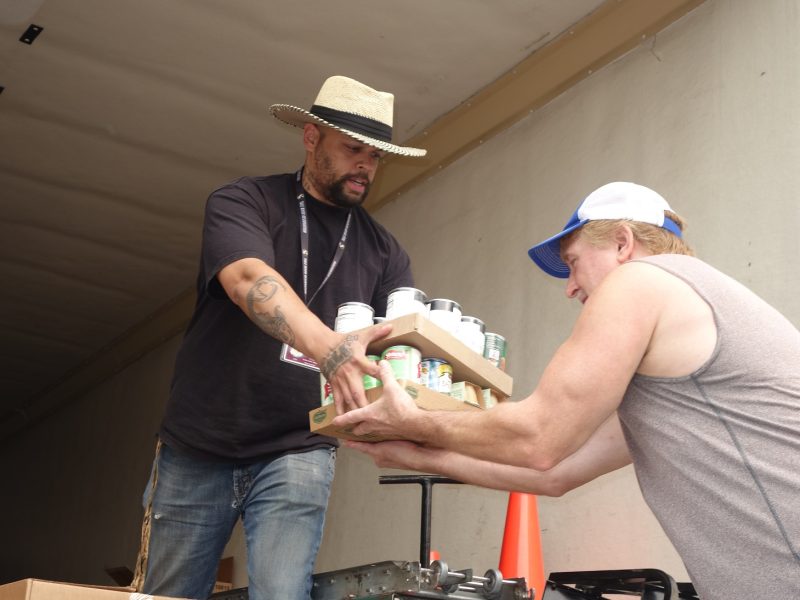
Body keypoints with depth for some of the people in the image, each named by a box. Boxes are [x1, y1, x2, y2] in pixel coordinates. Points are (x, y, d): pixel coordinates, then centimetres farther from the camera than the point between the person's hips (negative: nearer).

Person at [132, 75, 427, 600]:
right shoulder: (242, 202, -5)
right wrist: (327, 347, -44)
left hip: (296, 457, 1)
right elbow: (250, 280, -25)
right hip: (198, 449, -1)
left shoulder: (383, 251, 5)